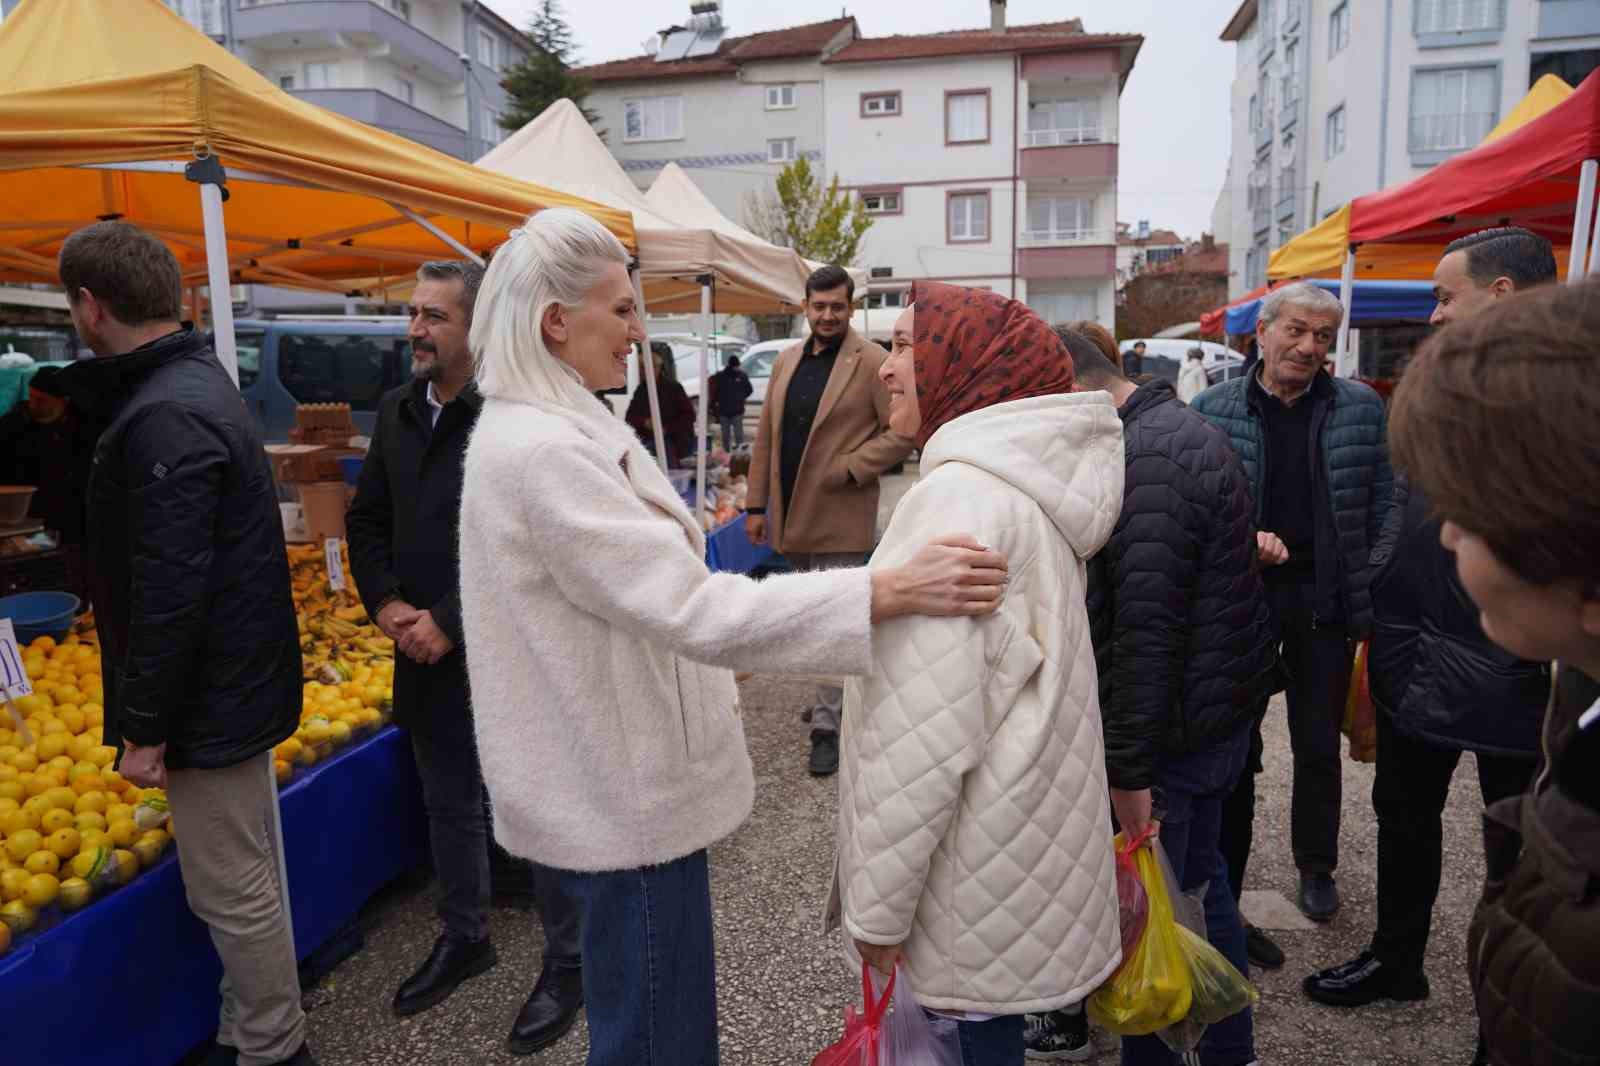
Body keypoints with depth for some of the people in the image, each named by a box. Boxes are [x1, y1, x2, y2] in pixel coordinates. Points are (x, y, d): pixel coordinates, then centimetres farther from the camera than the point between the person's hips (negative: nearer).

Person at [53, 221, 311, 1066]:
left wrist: (144, 727, -19)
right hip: (239, 679, 10)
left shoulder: (164, 417, -23)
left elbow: (169, 593, -24)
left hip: (210, 700, -10)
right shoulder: (198, 381, 10)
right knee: (248, 875, 21)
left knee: (232, 890, 5)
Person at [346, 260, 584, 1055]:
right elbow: (367, 521, 13)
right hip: (425, 654, 8)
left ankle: (567, 962, 26)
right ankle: (463, 938, 43)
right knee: (448, 804, 22)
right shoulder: (397, 411, 8)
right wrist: (387, 605, -2)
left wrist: (451, 624, -18)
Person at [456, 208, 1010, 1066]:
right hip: (624, 796, -10)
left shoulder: (539, 432, 8)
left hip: (613, 778, 10)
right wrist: (893, 590, -33)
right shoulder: (541, 453, -25)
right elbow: (702, 613, -31)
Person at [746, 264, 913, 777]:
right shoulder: (786, 360, 10)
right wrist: (757, 505, 8)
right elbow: (765, 437, 12)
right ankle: (839, 694, 36)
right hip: (791, 515, 6)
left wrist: (849, 469, -17)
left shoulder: (872, 362, -8)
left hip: (840, 516, -6)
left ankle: (827, 725, 8)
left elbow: (903, 431, -9)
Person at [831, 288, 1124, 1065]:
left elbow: (923, 727, -26)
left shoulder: (958, 496, -23)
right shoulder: (1025, 481, 8)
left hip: (975, 863, -9)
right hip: (1015, 828, 9)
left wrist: (878, 903, -17)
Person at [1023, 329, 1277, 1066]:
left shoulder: (1147, 461, -22)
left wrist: (1128, 768, -22)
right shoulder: (1176, 428, 12)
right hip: (1220, 709, 10)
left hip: (1177, 724, -10)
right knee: (1199, 882, 23)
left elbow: (1145, 629, -26)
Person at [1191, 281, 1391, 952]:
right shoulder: (1212, 408, -1)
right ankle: (1223, 892, 22)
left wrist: (1372, 594, -2)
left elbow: (1381, 503, 5)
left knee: (1319, 747, 14)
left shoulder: (1361, 407, 3)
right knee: (1236, 749, 8)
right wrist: (1240, 539, -18)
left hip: (1325, 597, 1)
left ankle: (1316, 869, 36)